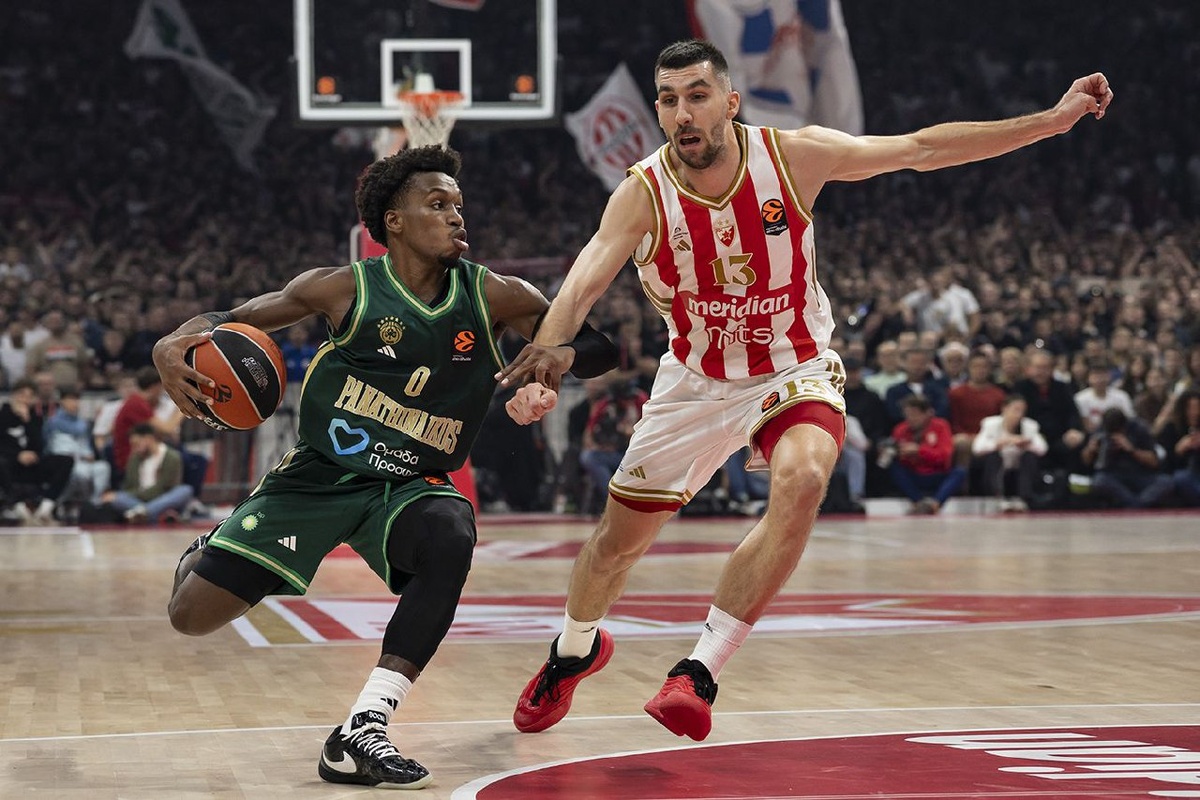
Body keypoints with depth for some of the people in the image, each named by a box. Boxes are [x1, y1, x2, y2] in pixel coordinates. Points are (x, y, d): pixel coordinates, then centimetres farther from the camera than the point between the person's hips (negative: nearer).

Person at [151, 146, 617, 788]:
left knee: (451, 536, -36)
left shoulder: (493, 297, -3)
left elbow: (601, 348, 1)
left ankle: (361, 732, -33)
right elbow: (231, 319, 2)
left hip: (410, 487, 1)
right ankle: (203, 557, 35)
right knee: (191, 615, -7)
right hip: (315, 475, -1)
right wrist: (172, 345, -19)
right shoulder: (346, 289, -8)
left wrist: (558, 357, -22)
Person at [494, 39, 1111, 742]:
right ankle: (575, 652, 46)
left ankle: (700, 672, -26)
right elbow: (583, 284, -32)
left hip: (794, 372, -1)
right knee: (616, 544, 10)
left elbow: (924, 149, -13)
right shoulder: (643, 194, -19)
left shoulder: (794, 156, -18)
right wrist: (544, 357, -52)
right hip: (695, 380, 1)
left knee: (801, 482, -34)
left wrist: (1054, 119, -16)